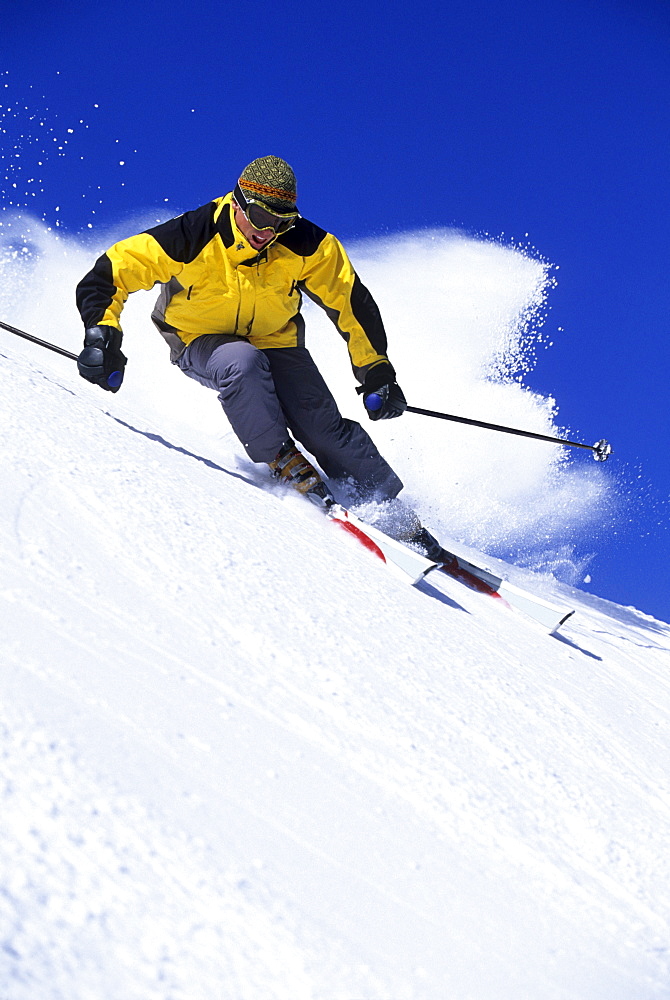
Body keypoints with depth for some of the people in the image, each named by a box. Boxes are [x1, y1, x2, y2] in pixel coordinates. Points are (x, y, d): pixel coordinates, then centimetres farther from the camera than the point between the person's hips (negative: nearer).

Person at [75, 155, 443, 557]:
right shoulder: (190, 238, -27)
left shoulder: (307, 246, -21)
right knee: (242, 361, -38)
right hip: (201, 342, -1)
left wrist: (376, 371, -9)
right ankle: (284, 460, -21)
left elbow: (351, 302, -8)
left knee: (326, 429, -15)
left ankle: (393, 513, -1)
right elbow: (105, 278, -21)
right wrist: (103, 336, -35)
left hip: (276, 341, 2)